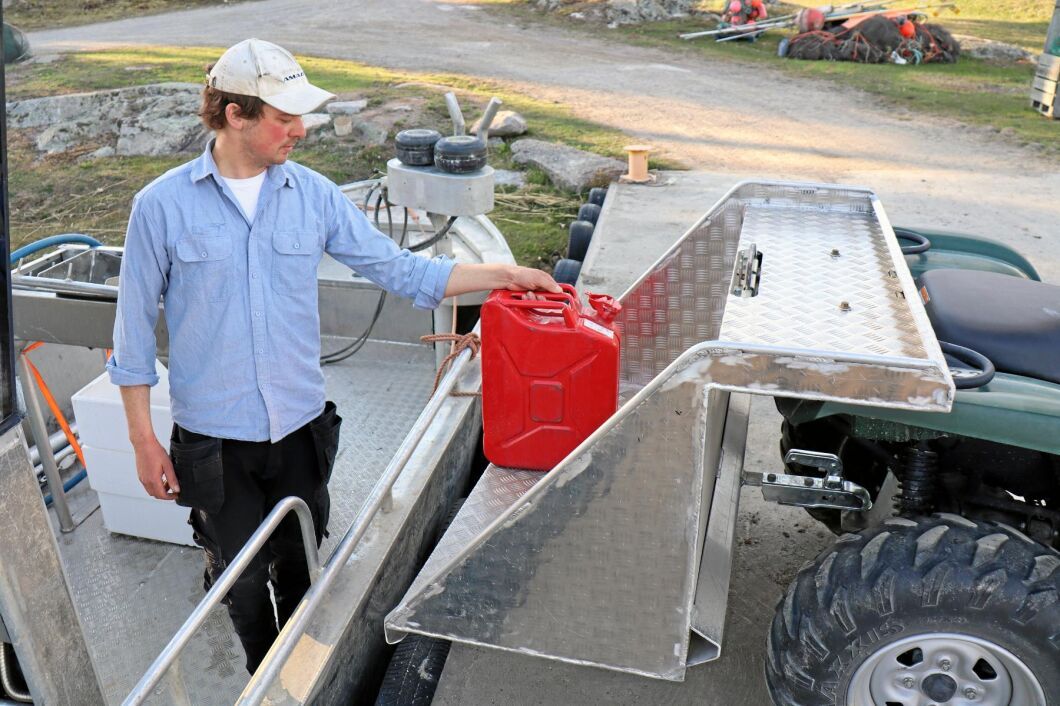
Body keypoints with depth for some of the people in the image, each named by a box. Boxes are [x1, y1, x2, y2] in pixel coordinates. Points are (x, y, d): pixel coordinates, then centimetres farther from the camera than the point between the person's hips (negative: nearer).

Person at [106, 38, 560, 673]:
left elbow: (398, 269, -1)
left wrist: (503, 275, -8)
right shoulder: (162, 205, -10)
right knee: (242, 580, 15)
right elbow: (135, 330, -4)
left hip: (300, 428, 3)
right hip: (214, 439, -2)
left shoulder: (313, 194, -4)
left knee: (300, 572, 21)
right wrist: (144, 440, -3)